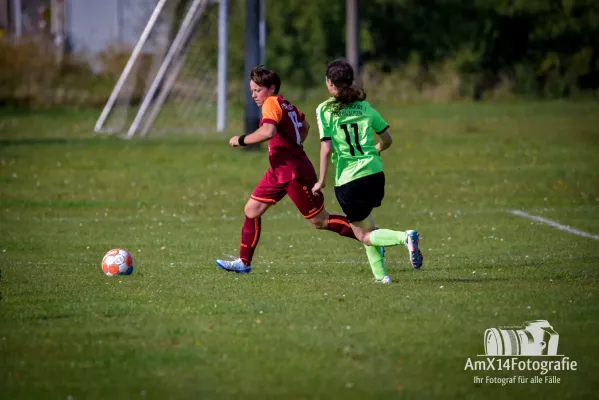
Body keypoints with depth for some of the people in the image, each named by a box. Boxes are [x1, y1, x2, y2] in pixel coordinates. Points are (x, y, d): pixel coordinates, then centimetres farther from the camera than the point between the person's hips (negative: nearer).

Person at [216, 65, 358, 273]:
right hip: (279, 171, 10)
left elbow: (268, 131, -34)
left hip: (295, 172, -10)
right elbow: (305, 126, 28)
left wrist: (241, 140, -21)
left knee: (320, 221, -2)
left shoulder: (272, 103, -16)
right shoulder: (287, 105, 11)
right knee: (251, 209, 8)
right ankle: (244, 262, 13)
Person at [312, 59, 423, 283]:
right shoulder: (364, 106, 8)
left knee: (365, 235, 6)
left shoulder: (325, 110, -5)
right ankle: (380, 274, 18)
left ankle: (404, 237, -21)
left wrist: (321, 182, -4)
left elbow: (326, 148, -13)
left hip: (348, 180, -5)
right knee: (367, 226, 26)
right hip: (375, 173, 5)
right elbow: (387, 139, 12)